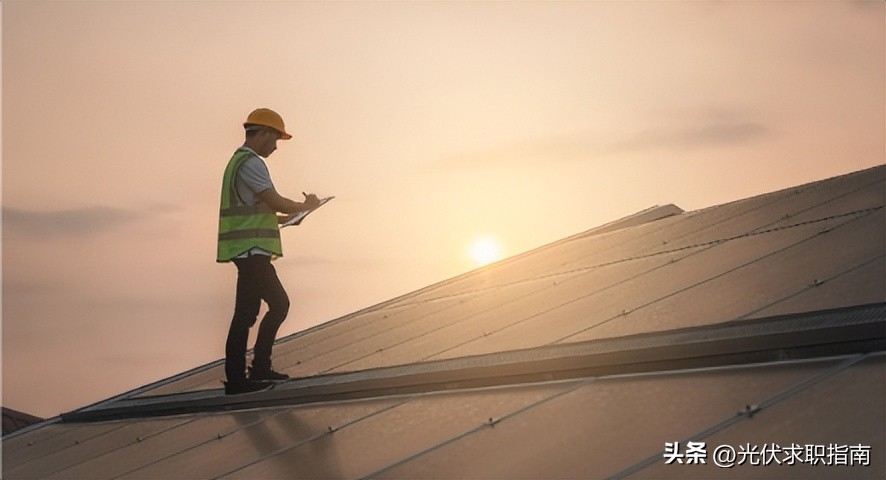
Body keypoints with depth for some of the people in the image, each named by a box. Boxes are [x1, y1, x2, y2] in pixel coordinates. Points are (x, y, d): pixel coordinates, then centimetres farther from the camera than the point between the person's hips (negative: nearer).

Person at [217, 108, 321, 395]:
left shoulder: (240, 161, 22)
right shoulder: (251, 163, -12)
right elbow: (275, 202, -19)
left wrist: (284, 218, 16)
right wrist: (305, 206, -2)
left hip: (251, 253, 11)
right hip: (251, 250, -11)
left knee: (279, 304, 14)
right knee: (246, 314, -7)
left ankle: (260, 370, 16)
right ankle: (235, 379, -2)